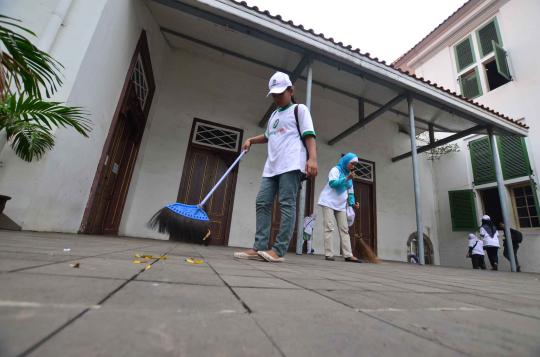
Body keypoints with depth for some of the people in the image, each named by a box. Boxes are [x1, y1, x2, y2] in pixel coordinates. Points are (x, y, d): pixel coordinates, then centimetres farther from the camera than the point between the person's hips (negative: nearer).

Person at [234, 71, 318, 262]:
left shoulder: (299, 109, 9)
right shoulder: (274, 115, 29)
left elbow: (309, 135, -3)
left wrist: (312, 158, -17)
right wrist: (251, 140, 26)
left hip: (291, 165, -7)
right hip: (272, 166, 8)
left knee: (287, 204, -11)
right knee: (262, 203, -2)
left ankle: (278, 250, -10)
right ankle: (259, 247, 0)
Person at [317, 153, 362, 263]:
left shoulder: (348, 174, 18)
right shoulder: (335, 169, -3)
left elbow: (350, 191, 18)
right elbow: (332, 183, -20)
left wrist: (352, 203, 2)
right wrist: (346, 179, -27)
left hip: (341, 205, 8)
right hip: (329, 202, -7)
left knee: (344, 229, 2)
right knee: (329, 228, -10)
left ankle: (348, 255, 2)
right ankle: (328, 254, -8)